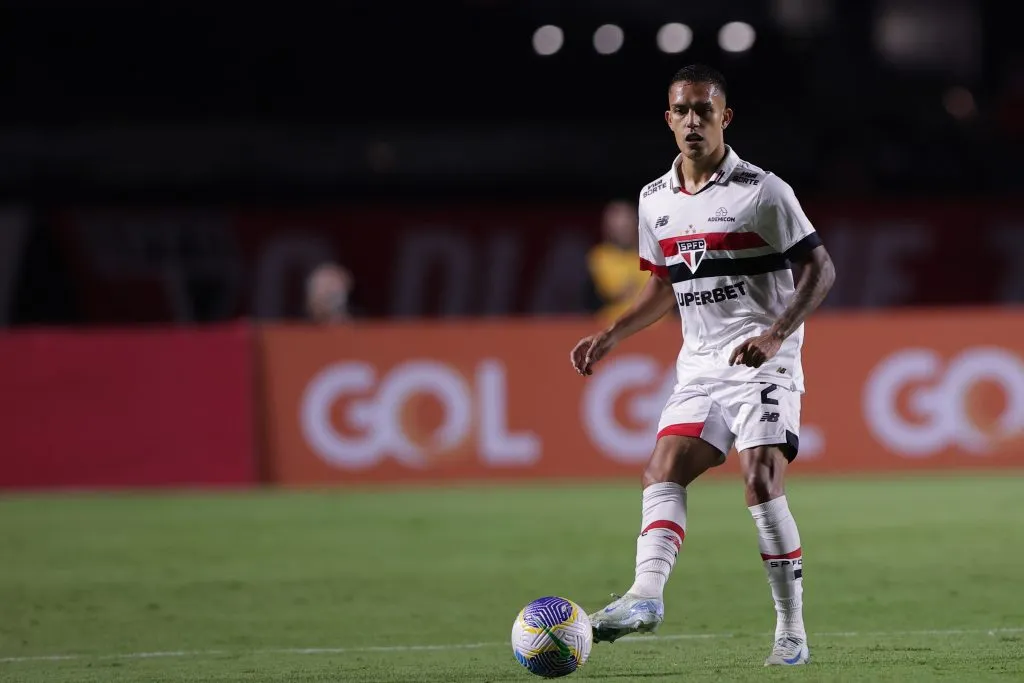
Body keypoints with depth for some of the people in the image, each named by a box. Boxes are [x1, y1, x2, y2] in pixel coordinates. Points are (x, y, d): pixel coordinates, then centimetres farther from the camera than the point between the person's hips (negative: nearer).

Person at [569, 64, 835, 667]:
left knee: (762, 484, -17)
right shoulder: (656, 200, 10)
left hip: (763, 362, -6)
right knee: (665, 471, -14)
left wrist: (775, 335, -21)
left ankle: (792, 632, -10)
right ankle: (646, 594, -28)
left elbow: (820, 270, -7)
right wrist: (609, 338, 12)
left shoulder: (762, 191, -8)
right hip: (700, 364, 6)